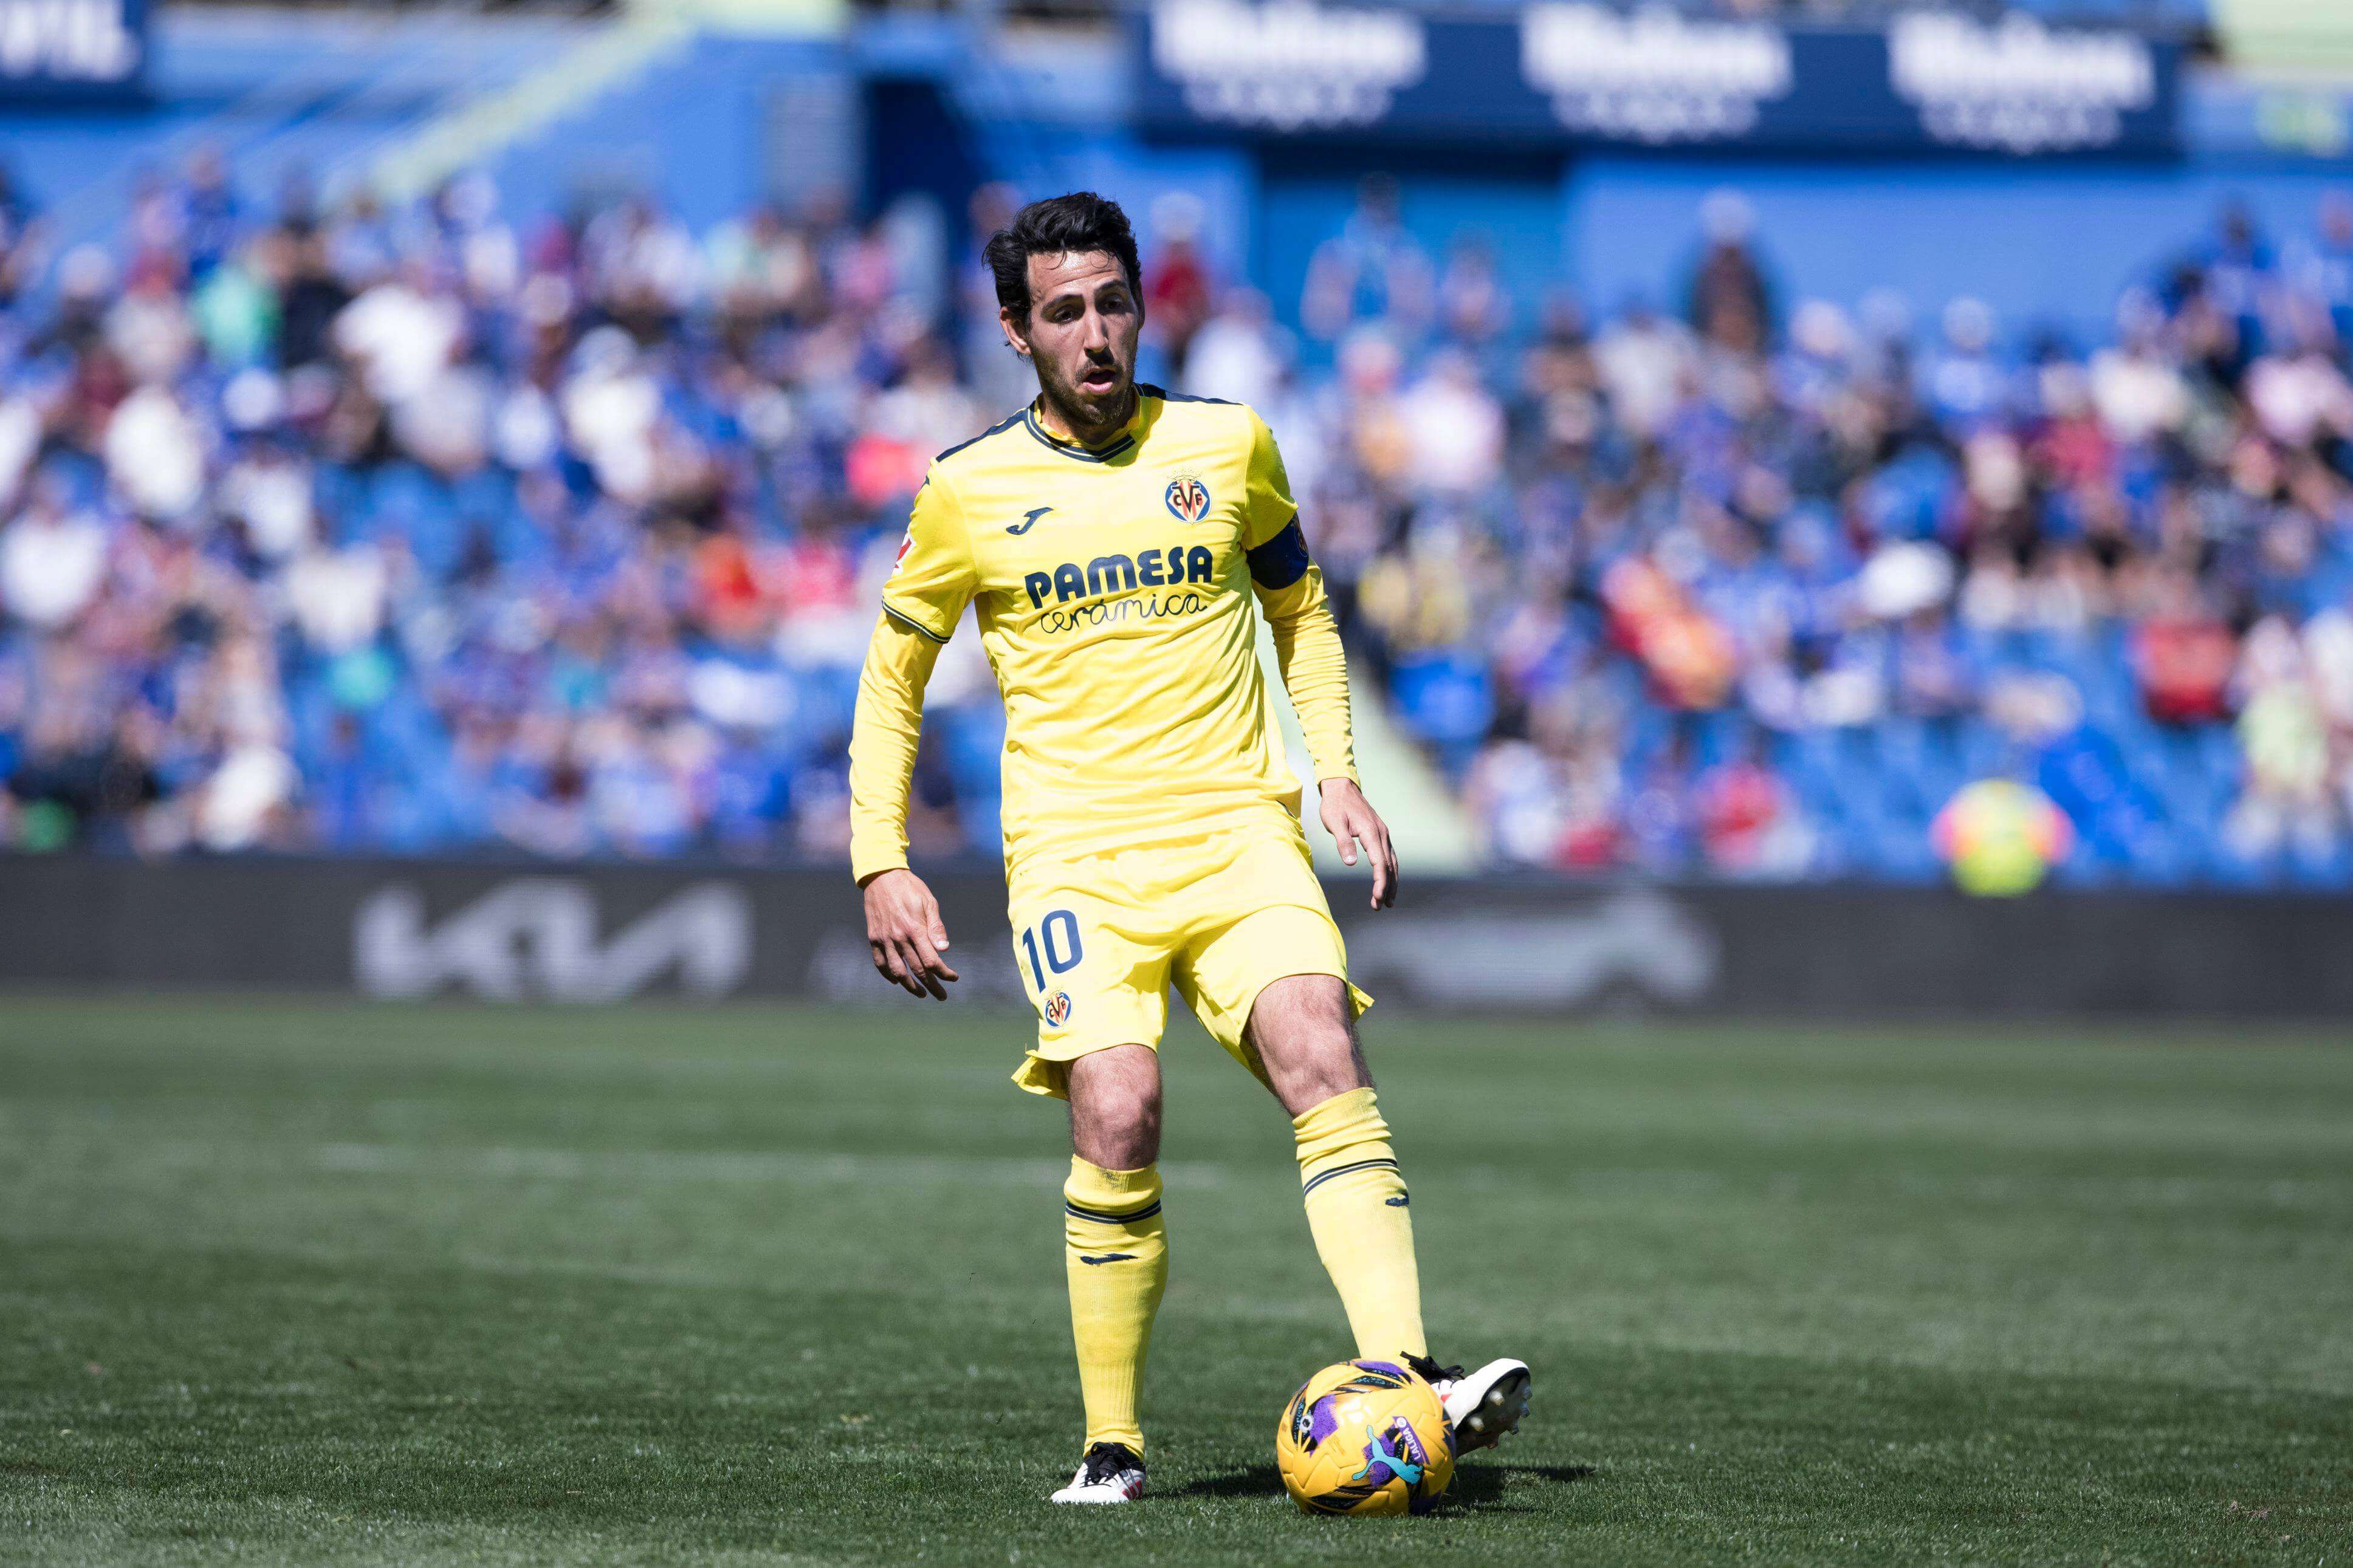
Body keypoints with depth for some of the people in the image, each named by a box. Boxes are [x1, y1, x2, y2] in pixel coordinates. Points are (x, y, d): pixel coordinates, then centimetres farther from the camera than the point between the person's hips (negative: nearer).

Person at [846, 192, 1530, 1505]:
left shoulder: (1228, 447, 8)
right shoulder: (969, 493, 4)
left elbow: (1299, 606, 23)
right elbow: (892, 681, 15)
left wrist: (1337, 769, 9)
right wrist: (881, 866, 5)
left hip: (1238, 829, 1)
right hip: (1073, 849, -1)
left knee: (1324, 1059, -23)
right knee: (1118, 1120, -20)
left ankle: (1409, 1385, -32)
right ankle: (1114, 1447, -5)